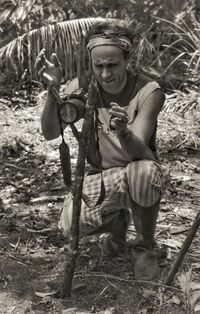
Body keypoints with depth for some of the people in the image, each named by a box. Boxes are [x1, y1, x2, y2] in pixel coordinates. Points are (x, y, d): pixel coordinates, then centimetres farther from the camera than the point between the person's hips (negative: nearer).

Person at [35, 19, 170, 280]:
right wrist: (53, 89, -36)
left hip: (140, 176, -3)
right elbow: (50, 133, -21)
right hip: (103, 177, 3)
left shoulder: (149, 92, -20)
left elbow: (136, 152, -31)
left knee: (143, 172, -39)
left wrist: (124, 133, -54)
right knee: (72, 223, -24)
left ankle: (146, 244, -9)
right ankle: (118, 222, 13)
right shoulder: (83, 86, -11)